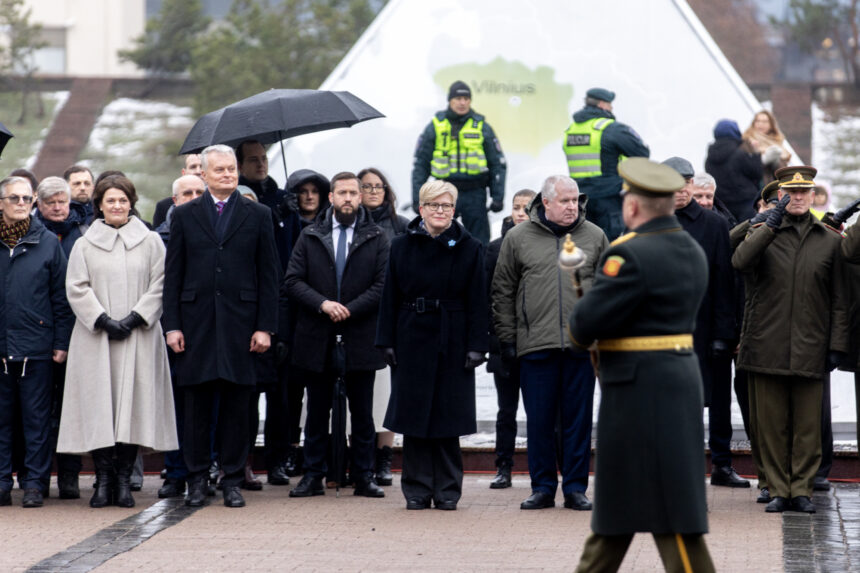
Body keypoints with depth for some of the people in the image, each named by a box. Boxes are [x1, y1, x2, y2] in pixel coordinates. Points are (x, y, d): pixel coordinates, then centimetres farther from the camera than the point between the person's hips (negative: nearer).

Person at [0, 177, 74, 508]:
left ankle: (34, 483, 7)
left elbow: (61, 297, 5)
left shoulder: (48, 243, 4)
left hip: (35, 345, -1)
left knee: (36, 418, 2)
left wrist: (61, 343, 0)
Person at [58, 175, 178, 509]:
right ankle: (103, 479, 0)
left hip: (138, 338, 0)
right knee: (98, 407, -4)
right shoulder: (84, 246, 9)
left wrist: (134, 319, -10)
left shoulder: (151, 242, 8)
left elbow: (159, 286, 2)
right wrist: (103, 321, -11)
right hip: (95, 339, 0)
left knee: (133, 404, -4)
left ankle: (124, 479, 0)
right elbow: (77, 289, 2)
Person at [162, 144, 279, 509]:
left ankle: (232, 481, 10)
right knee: (197, 403, 3)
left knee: (237, 403, 2)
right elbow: (173, 274, 7)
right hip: (196, 324, 0)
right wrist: (172, 325, -2)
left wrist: (265, 327, -3)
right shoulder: (185, 216, 8)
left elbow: (269, 276, 5)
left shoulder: (258, 216, 7)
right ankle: (197, 479, 12)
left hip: (240, 323, 0)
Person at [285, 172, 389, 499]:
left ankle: (364, 477, 10)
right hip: (317, 338, 1)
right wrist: (322, 304, -14)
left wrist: (349, 310, -13)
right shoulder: (310, 237, 8)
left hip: (361, 336, -1)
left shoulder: (376, 239, 5)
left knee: (362, 412, 4)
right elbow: (293, 281, 2)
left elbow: (383, 285, -3)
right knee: (317, 410, 7)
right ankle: (313, 475, 13)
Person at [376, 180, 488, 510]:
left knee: (448, 417, 2)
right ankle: (417, 490, 8)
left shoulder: (469, 248, 2)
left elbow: (477, 302, 0)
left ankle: (447, 490, 10)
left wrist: (476, 346, -7)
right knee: (414, 414, 2)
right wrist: (387, 342, -2)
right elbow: (390, 298, 5)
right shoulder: (402, 247, 5)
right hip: (412, 340, 1)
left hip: (452, 344, -1)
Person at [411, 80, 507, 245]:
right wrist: (417, 198, -1)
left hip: (475, 194, 0)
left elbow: (498, 164, 8)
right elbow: (420, 165, 6)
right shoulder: (435, 127, 4)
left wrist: (498, 197, 0)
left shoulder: (482, 127, 5)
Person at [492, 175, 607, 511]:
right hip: (535, 345, -1)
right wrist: (506, 338, 3)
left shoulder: (595, 237, 8)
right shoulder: (518, 238, 5)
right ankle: (543, 487, 13)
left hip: (581, 345, 1)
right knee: (539, 421, 4)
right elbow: (503, 291, 8)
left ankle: (575, 488, 12)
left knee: (578, 419, 4)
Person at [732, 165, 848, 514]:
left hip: (810, 350, 0)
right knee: (772, 425, 3)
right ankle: (778, 490, 11)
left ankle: (802, 489, 11)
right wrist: (772, 223, -17)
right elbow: (740, 261, -15)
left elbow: (839, 300, 10)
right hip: (767, 347, 0)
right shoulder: (762, 233, 8)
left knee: (807, 426, 2)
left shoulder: (830, 240, 10)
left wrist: (837, 345, 3)